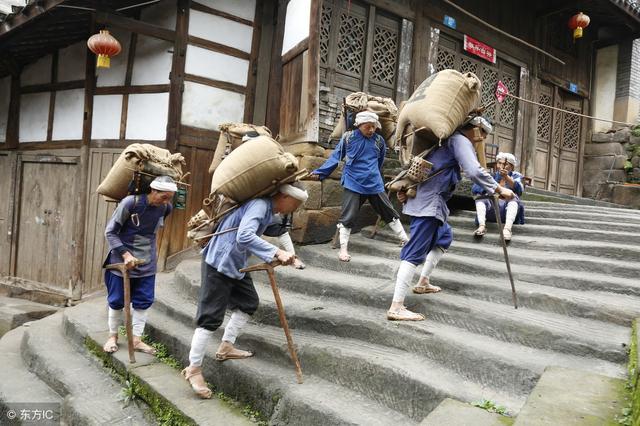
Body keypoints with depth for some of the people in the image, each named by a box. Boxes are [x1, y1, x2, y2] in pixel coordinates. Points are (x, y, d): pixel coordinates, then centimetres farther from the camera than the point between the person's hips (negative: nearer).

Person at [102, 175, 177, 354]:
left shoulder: (165, 208, -7)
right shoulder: (130, 202, -21)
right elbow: (110, 232, -14)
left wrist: (151, 252, 12)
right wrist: (125, 254, -22)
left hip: (147, 263, 4)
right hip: (122, 260, -4)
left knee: (143, 301, 7)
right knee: (117, 300, 10)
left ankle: (136, 339, 20)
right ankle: (113, 336, 29)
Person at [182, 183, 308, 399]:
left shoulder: (268, 209, 6)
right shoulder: (260, 205, -25)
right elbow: (244, 236, -41)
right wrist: (277, 253, -44)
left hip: (236, 264, 10)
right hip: (219, 264, -10)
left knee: (248, 303, 19)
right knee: (211, 317, -5)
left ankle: (226, 347, 31)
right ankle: (193, 369, 7)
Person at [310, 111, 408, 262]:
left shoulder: (379, 140, 1)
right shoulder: (348, 137, -6)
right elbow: (335, 157, 1)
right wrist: (320, 172, -1)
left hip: (375, 185, 3)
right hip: (353, 184, -3)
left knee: (390, 213, 11)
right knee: (347, 217, -3)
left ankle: (406, 241, 26)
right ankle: (343, 249, 9)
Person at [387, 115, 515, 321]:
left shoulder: (448, 138, 23)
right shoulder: (460, 140, -6)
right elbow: (475, 171, -19)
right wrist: (500, 189, -10)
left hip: (426, 200, 10)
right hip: (429, 202, -10)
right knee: (415, 251, -14)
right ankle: (396, 307, -17)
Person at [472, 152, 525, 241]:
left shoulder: (516, 176, 13)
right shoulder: (492, 176, 16)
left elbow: (519, 190, -13)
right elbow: (474, 189, -1)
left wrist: (506, 177, -29)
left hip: (508, 212, -1)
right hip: (491, 212, 2)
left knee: (513, 196, -28)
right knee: (479, 196, -20)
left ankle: (507, 228, -46)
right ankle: (482, 226, -40)